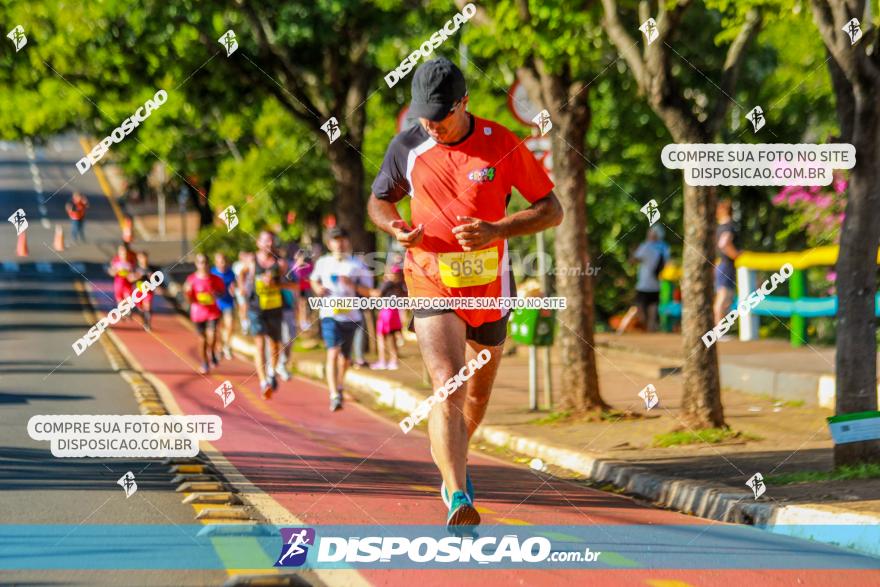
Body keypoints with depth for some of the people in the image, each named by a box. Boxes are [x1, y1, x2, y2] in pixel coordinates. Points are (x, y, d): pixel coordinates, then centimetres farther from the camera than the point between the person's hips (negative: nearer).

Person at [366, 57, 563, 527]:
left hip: (490, 291, 2)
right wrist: (396, 228, -10)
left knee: (478, 394, 18)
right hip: (432, 286, -2)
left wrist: (496, 231, -20)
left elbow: (552, 210, -4)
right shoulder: (406, 149, -5)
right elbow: (379, 200, 14)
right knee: (447, 386, -20)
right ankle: (458, 499, -28)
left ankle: (449, 456, 49)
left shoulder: (502, 145, -9)